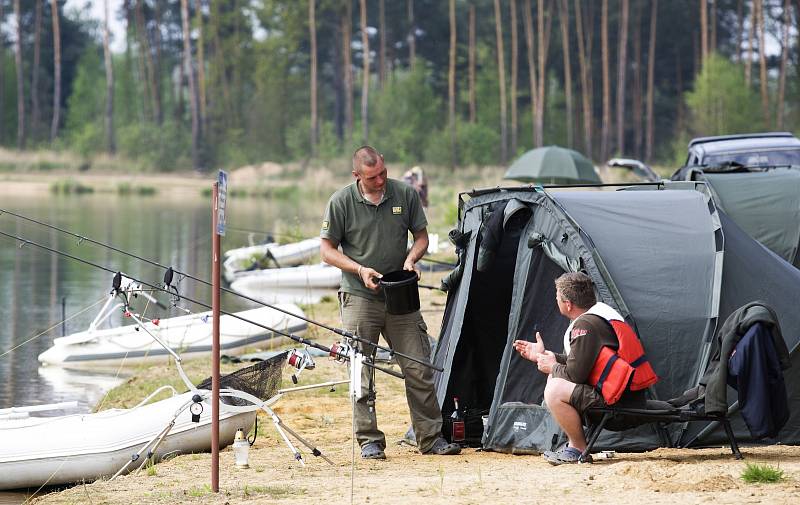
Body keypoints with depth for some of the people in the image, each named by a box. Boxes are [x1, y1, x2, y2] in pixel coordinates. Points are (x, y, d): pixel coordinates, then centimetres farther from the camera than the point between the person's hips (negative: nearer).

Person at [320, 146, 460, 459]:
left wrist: (411, 259, -9)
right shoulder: (342, 202, -6)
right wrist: (360, 270, -13)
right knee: (361, 373, -3)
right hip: (359, 296, -2)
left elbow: (421, 236, 12)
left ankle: (431, 438, 8)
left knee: (419, 368, 1)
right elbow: (327, 250, 0)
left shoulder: (405, 195, 1)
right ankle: (369, 441, 5)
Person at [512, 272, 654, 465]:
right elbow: (581, 362, 25)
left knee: (555, 391, -20)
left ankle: (579, 448, -4)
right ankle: (574, 444, 20)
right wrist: (544, 355, 27)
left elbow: (575, 374, -17)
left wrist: (552, 367, 3)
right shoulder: (600, 314, 16)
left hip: (619, 403, -11)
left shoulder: (585, 325, -17)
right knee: (556, 377, 22)